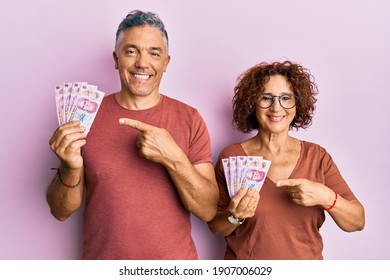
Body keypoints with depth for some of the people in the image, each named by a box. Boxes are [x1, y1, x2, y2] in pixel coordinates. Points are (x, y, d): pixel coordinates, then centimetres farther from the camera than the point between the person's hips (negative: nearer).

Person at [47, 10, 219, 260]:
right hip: (101, 259, 1)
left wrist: (174, 159, -27)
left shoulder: (189, 118, -9)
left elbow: (208, 210, -12)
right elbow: (61, 211, -4)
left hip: (175, 262, 0)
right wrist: (70, 169, -24)